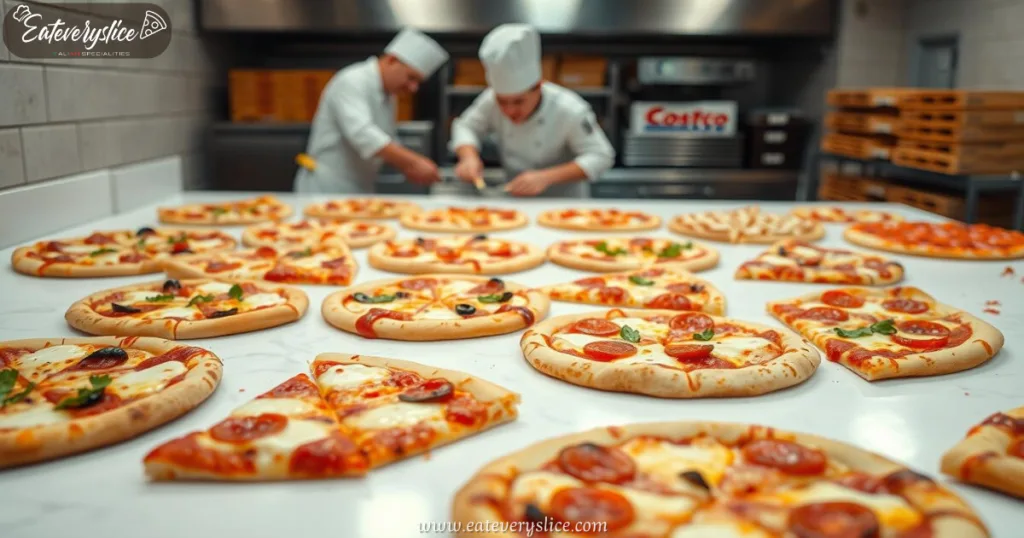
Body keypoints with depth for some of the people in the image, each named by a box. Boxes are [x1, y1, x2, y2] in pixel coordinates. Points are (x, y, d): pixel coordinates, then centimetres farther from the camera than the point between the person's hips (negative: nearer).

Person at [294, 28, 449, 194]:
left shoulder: (386, 95, 11)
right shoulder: (351, 82, -15)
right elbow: (362, 134, -30)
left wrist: (412, 166, 0)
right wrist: (414, 162, -33)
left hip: (360, 191, 8)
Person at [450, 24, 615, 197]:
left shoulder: (571, 111, -22)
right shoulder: (491, 101, -12)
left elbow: (601, 156, -20)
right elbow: (466, 126, 3)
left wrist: (547, 177, -30)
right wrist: (469, 157, -20)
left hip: (564, 202, -3)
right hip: (515, 201, 3)